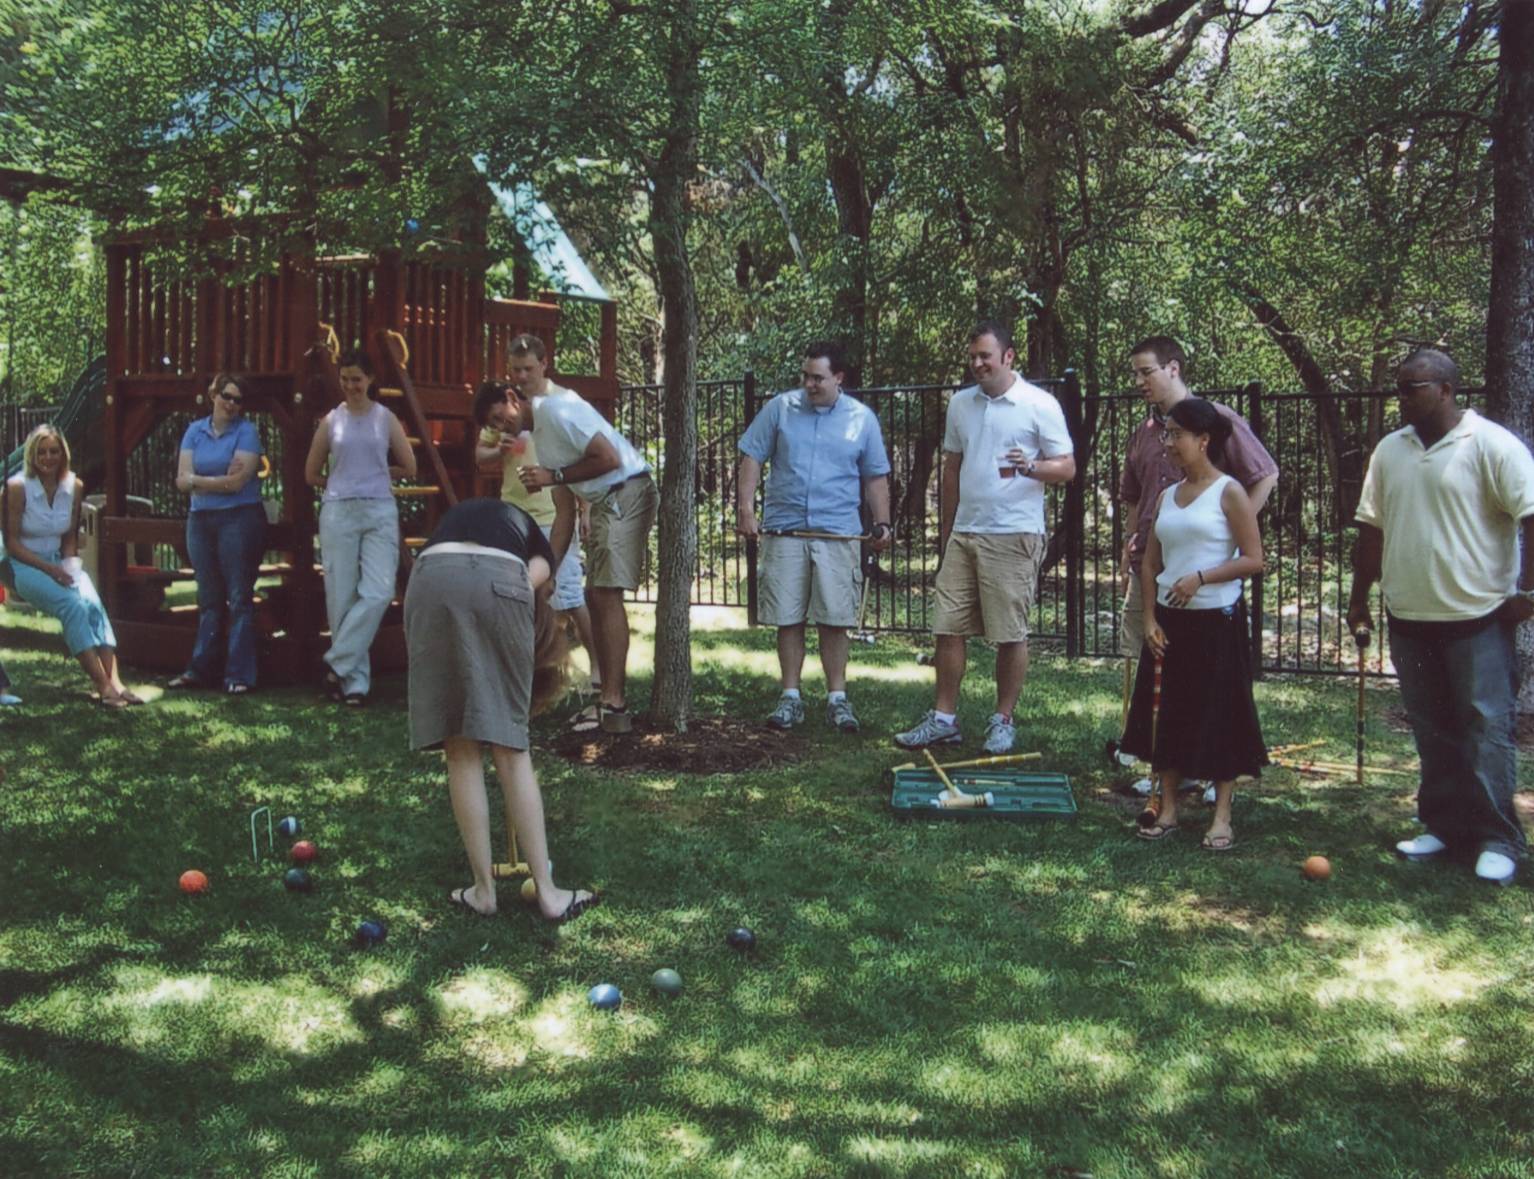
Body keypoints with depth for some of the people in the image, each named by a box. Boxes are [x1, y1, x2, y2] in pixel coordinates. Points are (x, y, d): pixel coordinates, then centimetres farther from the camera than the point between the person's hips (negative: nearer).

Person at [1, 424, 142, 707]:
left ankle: (113, 680, -36)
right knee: (73, 605, -30)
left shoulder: (73, 487, 5)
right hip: (25, 565, -4)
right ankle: (103, 685, -35)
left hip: (59, 563, 4)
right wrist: (49, 569, -17)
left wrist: (68, 565, -4)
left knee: (93, 603, -27)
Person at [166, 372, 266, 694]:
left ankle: (238, 675, -3)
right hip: (200, 520, 5)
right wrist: (221, 480, -10)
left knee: (239, 598, -4)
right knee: (208, 599, 11)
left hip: (239, 519, -5)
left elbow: (237, 482, -13)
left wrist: (199, 480, -3)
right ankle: (201, 670, 15)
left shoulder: (246, 431, -4)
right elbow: (182, 480, 1)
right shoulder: (195, 431, 9)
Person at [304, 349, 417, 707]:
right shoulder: (330, 421, 8)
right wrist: (344, 482, 12)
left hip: (380, 512, 0)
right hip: (338, 513, 1)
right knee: (342, 598, -1)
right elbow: (311, 474, 16)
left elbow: (409, 468, 11)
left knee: (378, 593, -15)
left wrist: (376, 474, 11)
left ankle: (337, 664, -4)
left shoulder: (386, 419, 7)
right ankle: (355, 680, 5)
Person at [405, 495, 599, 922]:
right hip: (499, 580, -1)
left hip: (430, 579, 1)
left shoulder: (456, 516, 42)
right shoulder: (534, 540, 35)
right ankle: (547, 893, 10)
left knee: (461, 750, 8)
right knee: (511, 747, 8)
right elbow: (533, 578, 10)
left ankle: (484, 890, 13)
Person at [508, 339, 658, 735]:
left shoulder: (555, 409, -10)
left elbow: (609, 458, -20)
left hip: (627, 492, -10)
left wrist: (553, 475, -13)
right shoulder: (539, 434, 19)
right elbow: (565, 514, 17)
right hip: (605, 503, 10)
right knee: (596, 595, 12)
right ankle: (610, 697, 19)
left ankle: (614, 705, -10)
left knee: (606, 595, -11)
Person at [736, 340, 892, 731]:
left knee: (834, 619, 1)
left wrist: (882, 524, 2)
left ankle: (837, 698, 12)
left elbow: (875, 478, 11)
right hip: (784, 532, 0)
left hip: (838, 534, 0)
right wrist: (746, 508, -6)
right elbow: (751, 459, 5)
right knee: (788, 619, 4)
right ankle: (790, 697, 14)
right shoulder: (780, 408, 4)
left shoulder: (862, 419, 6)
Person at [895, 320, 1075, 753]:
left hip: (1014, 536, -5)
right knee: (947, 628, 4)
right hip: (964, 533, 5)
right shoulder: (960, 404, 12)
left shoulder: (1040, 405, -4)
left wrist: (1030, 467, -24)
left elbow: (1067, 468, -4)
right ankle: (943, 718, 13)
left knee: (1011, 635, 1)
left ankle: (1003, 722, 14)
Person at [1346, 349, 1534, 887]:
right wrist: (1358, 598, 15)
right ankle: (1446, 827, 22)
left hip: (1478, 616, -6)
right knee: (1432, 732, 12)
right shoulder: (1389, 452, 10)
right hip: (1409, 618, 6)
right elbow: (1372, 530, 15)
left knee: (1487, 728, -4)